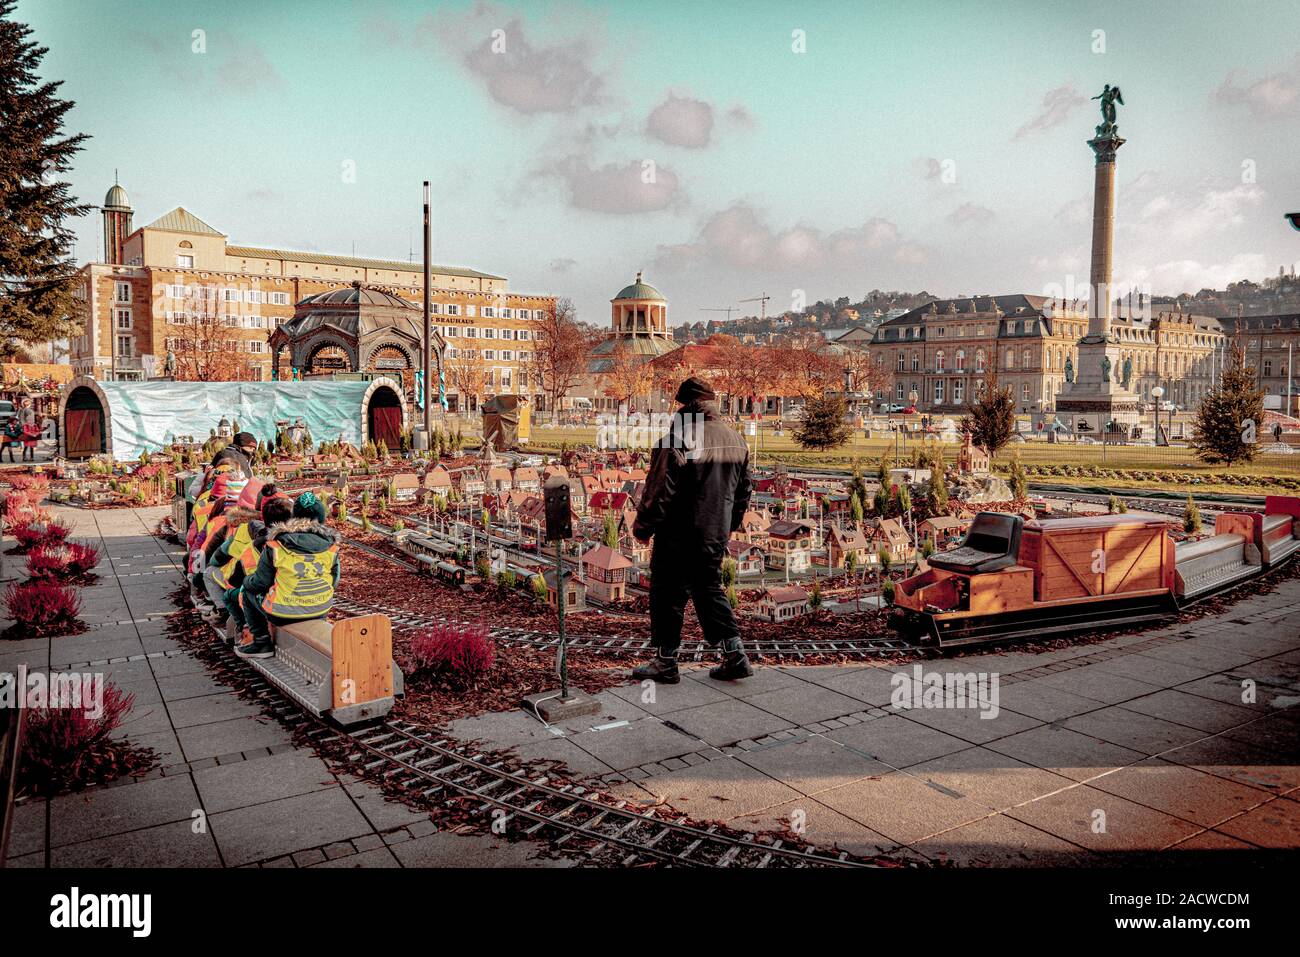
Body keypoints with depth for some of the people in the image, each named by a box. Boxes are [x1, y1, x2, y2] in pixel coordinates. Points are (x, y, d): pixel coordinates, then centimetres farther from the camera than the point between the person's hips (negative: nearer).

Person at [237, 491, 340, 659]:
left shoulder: (276, 544, -11)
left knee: (249, 590, 24)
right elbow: (334, 582, 5)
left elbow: (261, 582, -4)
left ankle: (261, 641, 17)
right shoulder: (331, 544, -4)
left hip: (283, 615, -4)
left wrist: (247, 581, 19)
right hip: (321, 612, 4)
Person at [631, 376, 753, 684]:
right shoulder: (736, 441, 5)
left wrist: (642, 528, -4)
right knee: (710, 590, 19)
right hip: (716, 537, 7)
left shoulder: (677, 442, -20)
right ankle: (734, 655, 16)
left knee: (668, 595, 6)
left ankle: (665, 663, 16)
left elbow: (660, 493, -17)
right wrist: (729, 526, 25)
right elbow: (743, 492, 13)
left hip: (678, 537, -7)